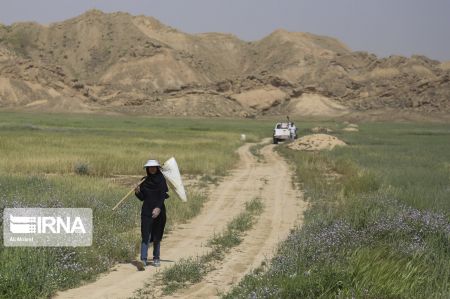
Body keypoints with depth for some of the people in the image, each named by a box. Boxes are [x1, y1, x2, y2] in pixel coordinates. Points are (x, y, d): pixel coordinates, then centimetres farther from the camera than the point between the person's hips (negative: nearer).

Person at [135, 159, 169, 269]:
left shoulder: (161, 180, -1)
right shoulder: (144, 181, 7)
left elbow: (163, 195, -11)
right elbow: (142, 198, 9)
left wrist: (158, 208, -26)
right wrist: (137, 192, -12)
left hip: (159, 211, -1)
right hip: (146, 211, 1)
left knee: (157, 237, 6)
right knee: (145, 236, -8)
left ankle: (156, 259, 19)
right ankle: (143, 260, -14)